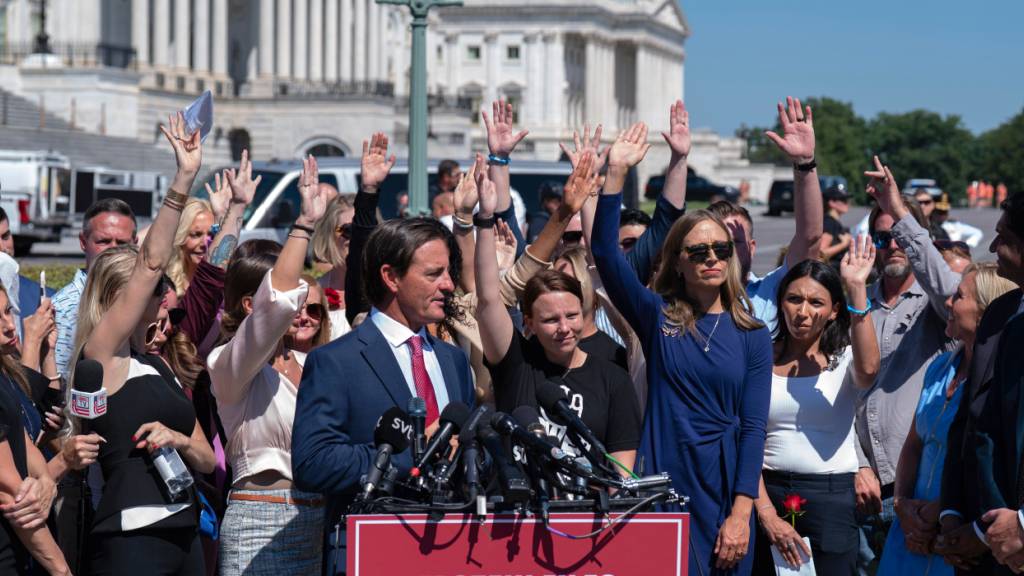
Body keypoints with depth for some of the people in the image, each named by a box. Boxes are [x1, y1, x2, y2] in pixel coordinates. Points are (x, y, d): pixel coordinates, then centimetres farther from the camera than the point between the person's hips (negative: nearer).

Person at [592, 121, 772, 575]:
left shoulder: (752, 336, 5)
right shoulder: (658, 317, 4)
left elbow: (754, 427, -1)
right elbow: (606, 251, -8)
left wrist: (741, 514, -9)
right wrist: (616, 172, -15)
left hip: (724, 490, 1)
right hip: (662, 485, -1)